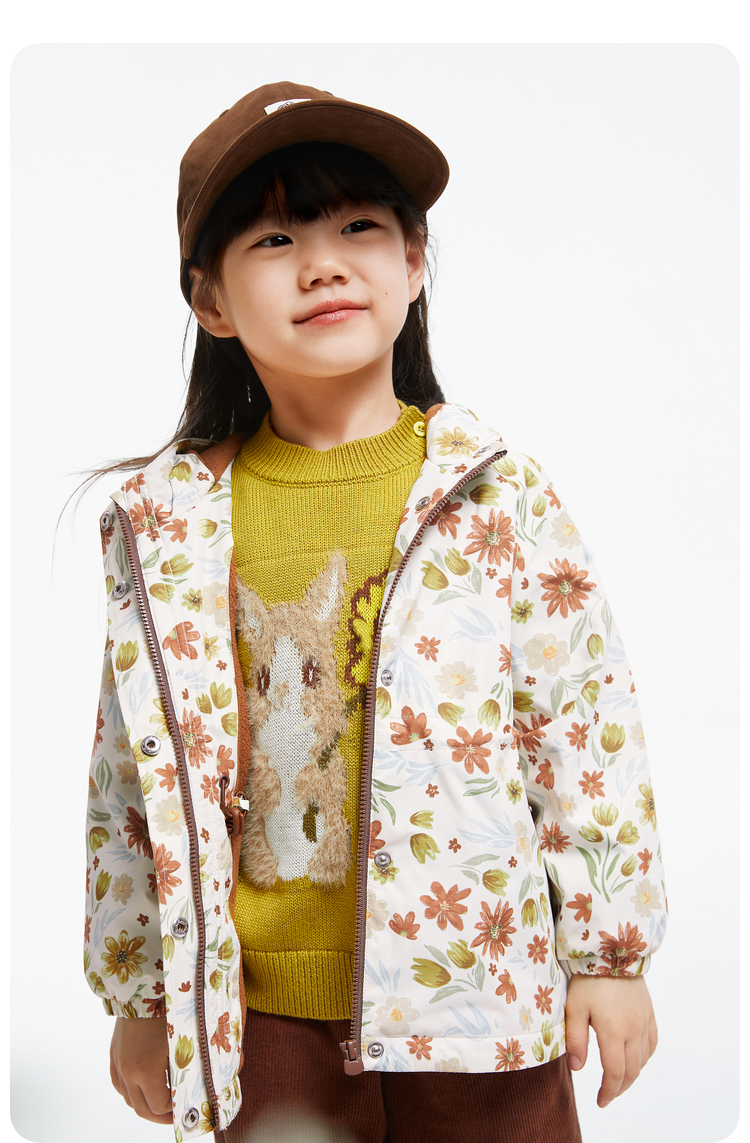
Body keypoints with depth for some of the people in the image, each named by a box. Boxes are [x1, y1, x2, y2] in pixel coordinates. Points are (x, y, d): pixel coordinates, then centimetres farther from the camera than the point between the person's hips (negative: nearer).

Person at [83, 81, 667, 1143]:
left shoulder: (501, 493, -7)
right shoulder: (164, 521, -3)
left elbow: (586, 718, -2)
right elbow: (134, 766, 4)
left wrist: (611, 951, 1)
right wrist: (141, 993, 9)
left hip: (480, 995, 0)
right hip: (257, 1013, 1)